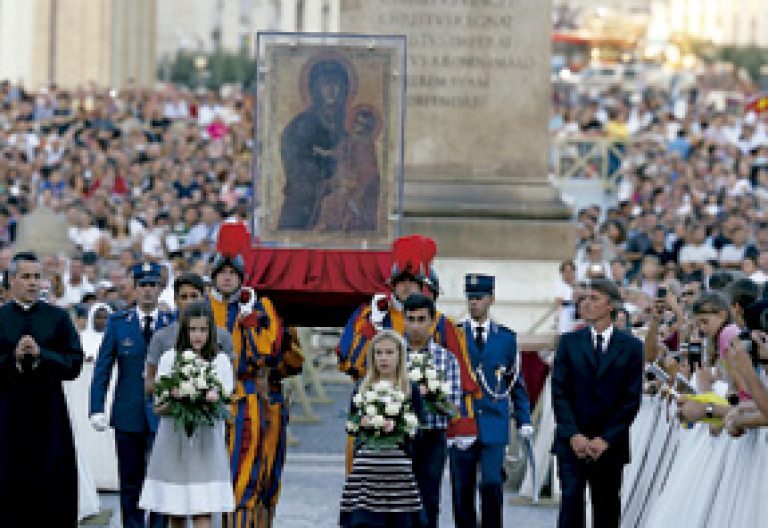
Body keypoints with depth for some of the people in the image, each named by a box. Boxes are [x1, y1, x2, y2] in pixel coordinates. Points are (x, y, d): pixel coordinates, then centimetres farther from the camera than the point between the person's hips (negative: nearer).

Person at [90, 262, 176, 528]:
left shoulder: (174, 324, 3)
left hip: (162, 416, -1)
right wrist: (97, 409, -4)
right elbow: (102, 368, 4)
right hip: (128, 416, 1)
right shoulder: (118, 323, 5)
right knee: (130, 482, 8)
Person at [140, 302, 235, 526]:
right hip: (174, 442, 1)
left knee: (203, 515, -9)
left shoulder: (220, 361, 5)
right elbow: (158, 407, 2)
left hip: (206, 444, -1)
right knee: (176, 515, 7)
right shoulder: (170, 358, 5)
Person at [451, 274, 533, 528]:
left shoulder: (506, 338, 8)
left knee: (491, 485, -11)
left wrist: (524, 421, 6)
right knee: (463, 491, 2)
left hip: (494, 425, 0)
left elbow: (517, 383, 12)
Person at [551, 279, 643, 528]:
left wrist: (605, 439, -9)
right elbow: (559, 392, 2)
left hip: (610, 445, 0)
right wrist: (573, 435, -10)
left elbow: (632, 398, -1)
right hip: (572, 442, 0)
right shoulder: (569, 342, 6)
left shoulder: (631, 346, 3)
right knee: (571, 502, -10)